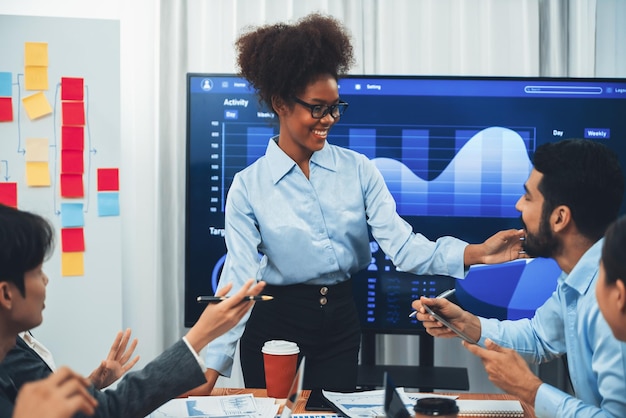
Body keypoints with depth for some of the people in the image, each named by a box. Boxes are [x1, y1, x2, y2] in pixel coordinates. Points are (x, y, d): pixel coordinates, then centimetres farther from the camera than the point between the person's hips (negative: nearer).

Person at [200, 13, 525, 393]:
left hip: (340, 322, 2)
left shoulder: (358, 170, -2)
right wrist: (213, 366, -20)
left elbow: (401, 244, -10)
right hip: (275, 323, -2)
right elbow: (239, 276, -13)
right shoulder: (249, 186, -9)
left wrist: (476, 253, -26)